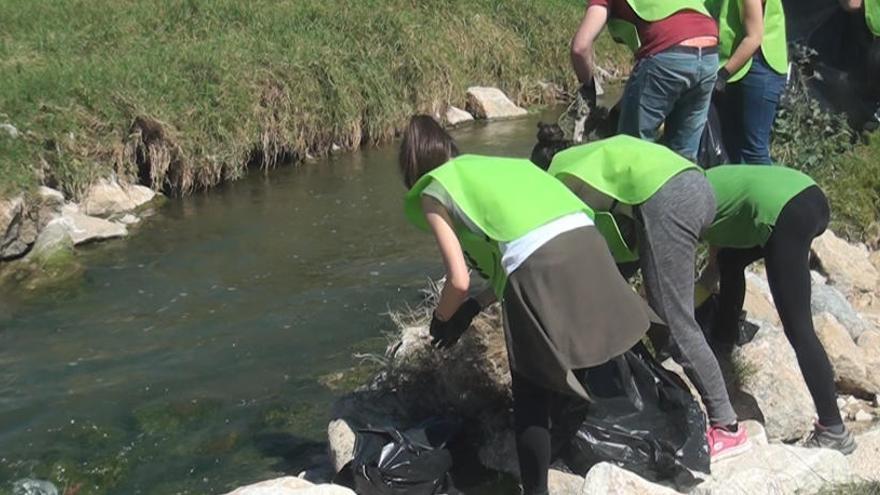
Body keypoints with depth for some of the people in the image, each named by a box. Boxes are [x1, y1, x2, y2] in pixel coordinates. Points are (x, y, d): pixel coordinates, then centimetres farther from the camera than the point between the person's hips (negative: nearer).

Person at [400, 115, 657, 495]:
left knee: (530, 396, 11)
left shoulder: (432, 191, 15)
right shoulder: (488, 166, 33)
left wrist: (441, 317, 28)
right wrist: (474, 306, 35)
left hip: (538, 265, -7)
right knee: (600, 368, 27)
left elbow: (459, 280, 6)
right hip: (585, 241, 7)